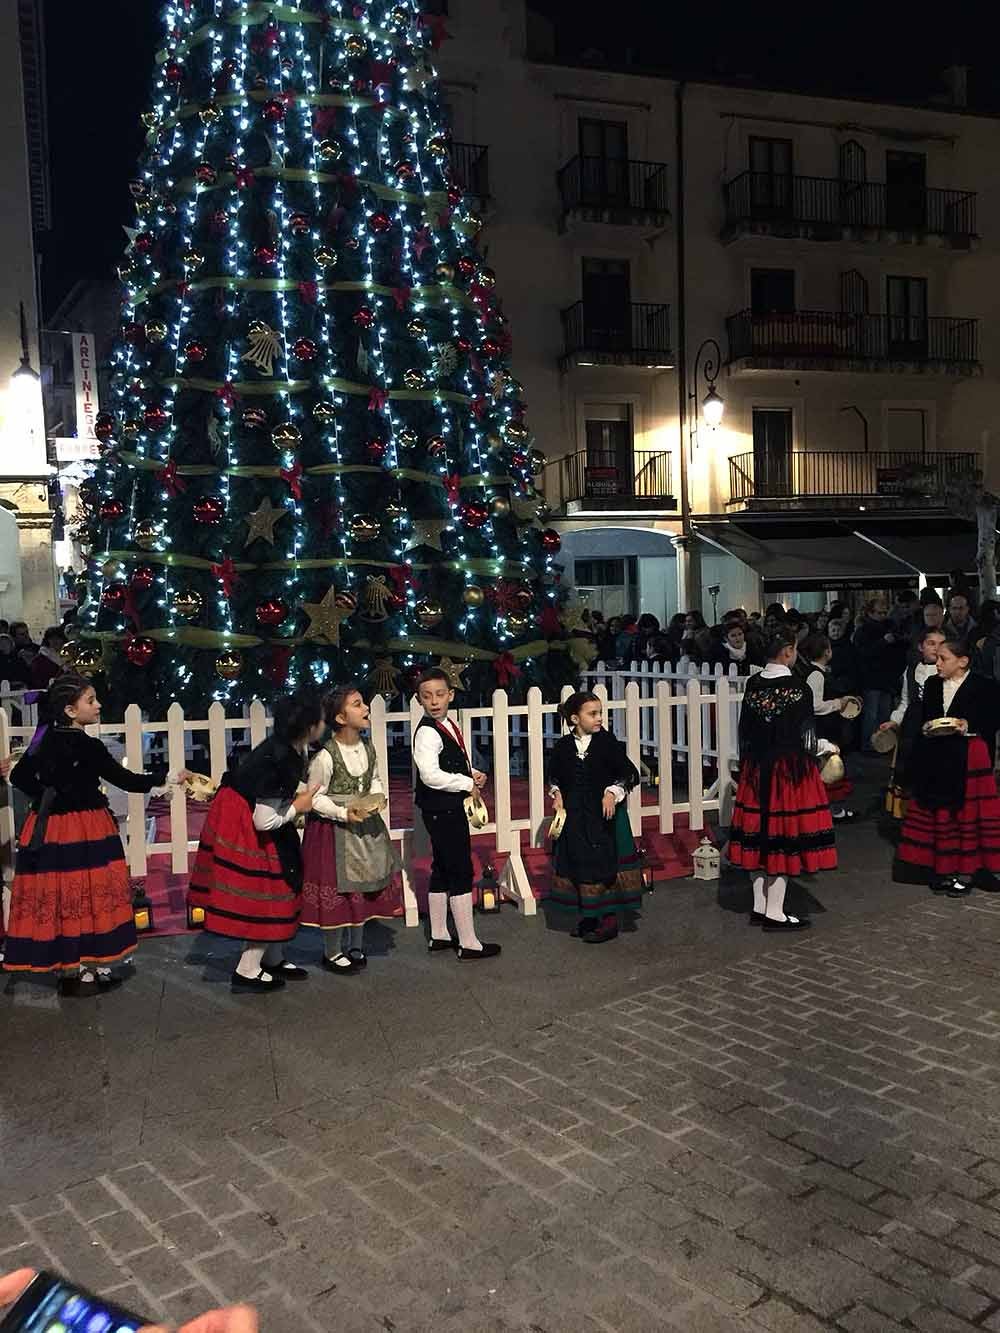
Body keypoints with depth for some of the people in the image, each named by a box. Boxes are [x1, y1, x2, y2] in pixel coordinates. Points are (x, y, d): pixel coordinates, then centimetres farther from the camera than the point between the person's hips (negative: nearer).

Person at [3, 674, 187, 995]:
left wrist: (47, 798, 11)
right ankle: (82, 971, 11)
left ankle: (66, 966, 21)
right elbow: (126, 780, -12)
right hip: (84, 830, -7)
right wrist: (166, 779, -4)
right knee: (83, 895, 3)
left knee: (55, 895, 11)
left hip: (49, 828, 7)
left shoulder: (47, 740, 5)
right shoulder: (88, 747, -16)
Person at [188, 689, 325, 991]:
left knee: (276, 887, 16)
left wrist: (308, 793, 1)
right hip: (240, 824, -9)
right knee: (262, 894, 0)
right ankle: (246, 972, 12)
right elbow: (265, 821, -28)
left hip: (253, 815, 9)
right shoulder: (277, 760, -33)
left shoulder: (293, 748, -6)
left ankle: (273, 959, 29)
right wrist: (299, 807, -15)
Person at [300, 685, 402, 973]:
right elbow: (315, 798, -15)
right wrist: (344, 814, -24)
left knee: (364, 887, 14)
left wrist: (376, 796, -6)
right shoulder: (326, 757, -21)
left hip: (364, 825, 7)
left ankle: (355, 946, 33)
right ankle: (333, 952, 22)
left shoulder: (368, 749, -1)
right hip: (333, 828, -6)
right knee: (336, 889, 2)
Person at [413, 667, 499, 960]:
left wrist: (473, 773, 4)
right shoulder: (427, 733, -19)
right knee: (461, 873, -4)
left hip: (449, 808, 10)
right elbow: (431, 775, -29)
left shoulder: (448, 726, 10)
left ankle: (438, 936, 28)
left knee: (442, 871, 16)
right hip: (441, 810, -10)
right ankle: (469, 944, 3)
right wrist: (468, 783, -18)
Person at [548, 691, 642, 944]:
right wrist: (557, 794, 0)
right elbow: (553, 776, 17)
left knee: (604, 864, -1)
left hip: (604, 814, -3)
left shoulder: (607, 743, -9)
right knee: (578, 864, 10)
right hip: (574, 816, 4)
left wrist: (613, 792, -18)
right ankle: (587, 915, 26)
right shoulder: (563, 747, 0)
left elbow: (631, 774, -6)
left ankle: (609, 919, 11)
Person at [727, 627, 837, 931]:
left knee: (760, 837, 12)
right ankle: (775, 913, 7)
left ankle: (759, 907, 21)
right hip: (789, 769, -6)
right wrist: (827, 746, 9)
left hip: (756, 769, 6)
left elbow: (745, 732, 7)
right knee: (785, 839, 2)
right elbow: (806, 740, -12)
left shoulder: (752, 685, 1)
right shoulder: (797, 688, -16)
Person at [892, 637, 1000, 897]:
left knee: (967, 814, 1)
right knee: (940, 814, 8)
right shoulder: (932, 684, 10)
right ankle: (945, 870, 18)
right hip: (937, 759, 5)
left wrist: (970, 726, -19)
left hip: (969, 758, -5)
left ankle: (965, 872, 9)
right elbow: (923, 716, 15)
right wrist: (925, 727, -5)